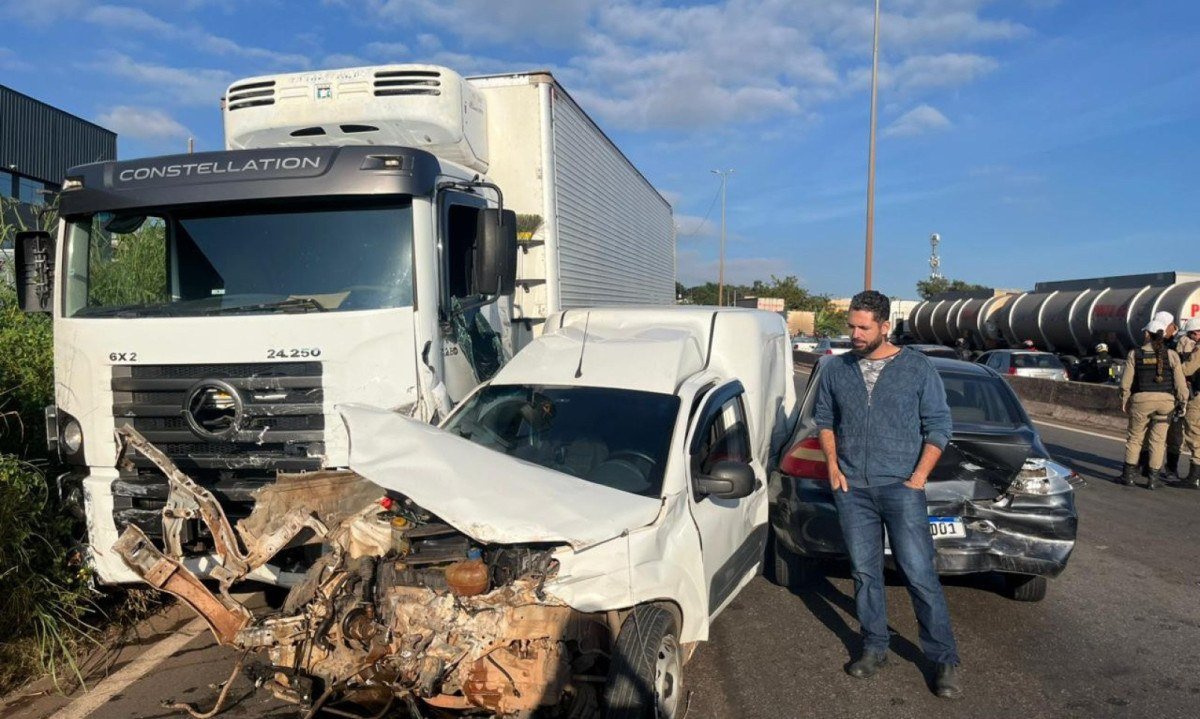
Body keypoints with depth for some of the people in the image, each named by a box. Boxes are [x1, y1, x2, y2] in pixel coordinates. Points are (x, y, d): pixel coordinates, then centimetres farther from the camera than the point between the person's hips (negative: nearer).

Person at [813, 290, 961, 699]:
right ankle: (875, 648, 24)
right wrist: (833, 466, 3)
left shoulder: (917, 369, -3)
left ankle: (944, 660, 9)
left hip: (901, 488, -3)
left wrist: (919, 476, -7)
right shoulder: (836, 369, 5)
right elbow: (824, 420, 14)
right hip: (852, 489, 3)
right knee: (865, 572, 10)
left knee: (920, 574, -3)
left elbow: (938, 427, 0)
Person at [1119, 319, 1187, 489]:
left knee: (1134, 437, 12)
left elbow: (1126, 382, -2)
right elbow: (1180, 383, -3)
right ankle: (1153, 478, 8)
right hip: (1165, 400, 1)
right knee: (1158, 439, 8)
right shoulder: (1171, 355, -2)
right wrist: (1183, 399, 11)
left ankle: (1129, 474, 11)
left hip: (1141, 399, -1)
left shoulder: (1135, 354, -3)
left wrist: (1124, 401, 10)